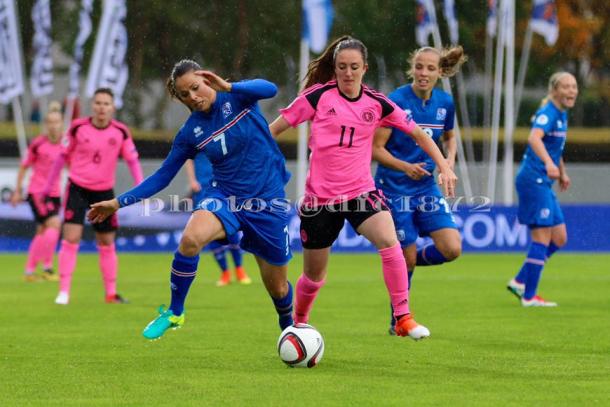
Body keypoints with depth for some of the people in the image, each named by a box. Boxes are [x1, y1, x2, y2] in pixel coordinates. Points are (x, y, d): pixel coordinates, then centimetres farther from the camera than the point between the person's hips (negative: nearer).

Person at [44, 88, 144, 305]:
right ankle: (64, 291, -9)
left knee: (107, 243, 9)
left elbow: (132, 160, 0)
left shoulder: (121, 132, -6)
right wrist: (48, 185, 9)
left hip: (104, 192, 2)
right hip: (78, 188, -2)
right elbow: (63, 156, 4)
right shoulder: (78, 128, -7)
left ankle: (111, 293, 20)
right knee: (71, 239, -13)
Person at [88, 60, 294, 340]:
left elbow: (269, 89, -29)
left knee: (277, 287, 7)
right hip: (225, 197, 1)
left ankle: (289, 329, 41)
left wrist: (227, 87, -43)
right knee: (190, 239, -32)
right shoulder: (190, 133, -3)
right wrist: (119, 203, 1)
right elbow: (162, 176, 5)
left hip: (268, 202, -1)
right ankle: (174, 313, -14)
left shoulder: (237, 97, -8)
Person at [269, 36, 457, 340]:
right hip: (319, 197, -1)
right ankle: (297, 323, 38)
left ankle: (403, 319, -19)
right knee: (314, 275, 9)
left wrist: (444, 166, 4)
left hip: (360, 192, 1)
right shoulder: (318, 96, -6)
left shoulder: (376, 103, 1)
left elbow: (417, 133, 10)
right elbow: (275, 129, 0)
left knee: (389, 241, -26)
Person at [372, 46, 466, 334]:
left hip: (426, 188, 5)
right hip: (395, 189, -5)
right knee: (406, 258, -2)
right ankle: (398, 321, 18)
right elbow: (376, 149, -13)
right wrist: (406, 167, -28)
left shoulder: (445, 103, 1)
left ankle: (412, 262, 21)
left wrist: (450, 159, 0)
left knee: (452, 249, -11)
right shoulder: (396, 102, -15)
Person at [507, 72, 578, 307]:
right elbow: (534, 138, -35)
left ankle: (519, 282, 14)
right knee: (542, 239, -8)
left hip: (543, 183, 10)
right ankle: (529, 296, -4)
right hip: (533, 179, -10)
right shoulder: (548, 113, -15)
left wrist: (562, 172, 37)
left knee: (559, 238, 10)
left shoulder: (562, 115, 14)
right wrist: (549, 163, -50)